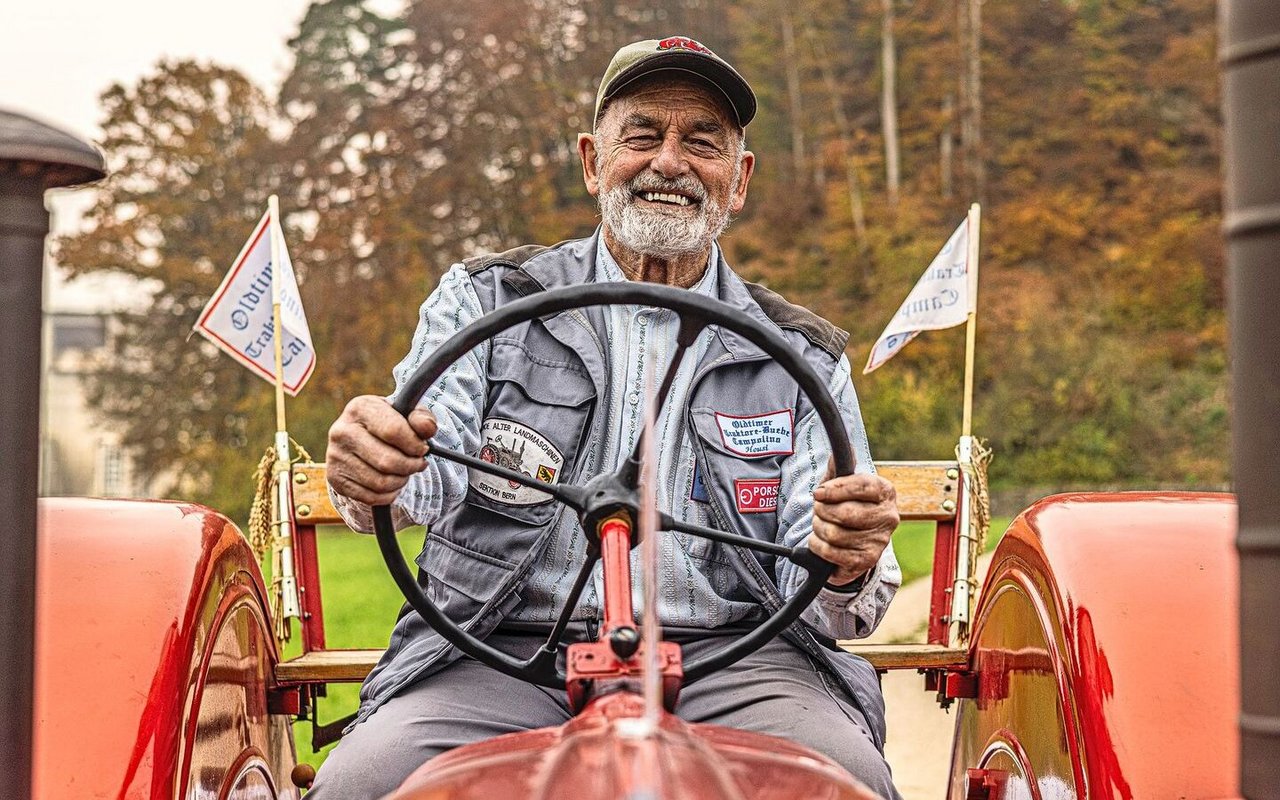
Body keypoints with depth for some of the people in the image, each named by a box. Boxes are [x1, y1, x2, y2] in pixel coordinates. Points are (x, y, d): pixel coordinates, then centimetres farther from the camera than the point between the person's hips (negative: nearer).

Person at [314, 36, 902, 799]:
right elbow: (424, 477, -1)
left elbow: (812, 591, 9)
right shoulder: (483, 300, 14)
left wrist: (847, 569, -17)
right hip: (507, 657, 0)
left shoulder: (803, 359, 15)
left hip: (725, 659, 1)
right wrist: (369, 471, -27)